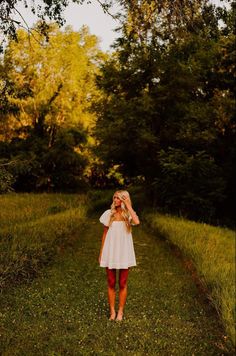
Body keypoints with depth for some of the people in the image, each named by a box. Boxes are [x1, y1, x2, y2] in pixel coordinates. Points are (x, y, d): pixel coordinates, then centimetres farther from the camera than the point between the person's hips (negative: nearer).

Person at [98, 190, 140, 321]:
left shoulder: (129, 214, -2)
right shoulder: (109, 213, 2)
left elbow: (137, 222, -27)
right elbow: (105, 234, 7)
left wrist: (128, 206, -18)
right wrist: (101, 252, 6)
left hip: (124, 252, -1)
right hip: (110, 252, 1)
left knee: (122, 284, 7)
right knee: (111, 284, 8)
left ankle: (120, 312, 21)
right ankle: (112, 311, 21)